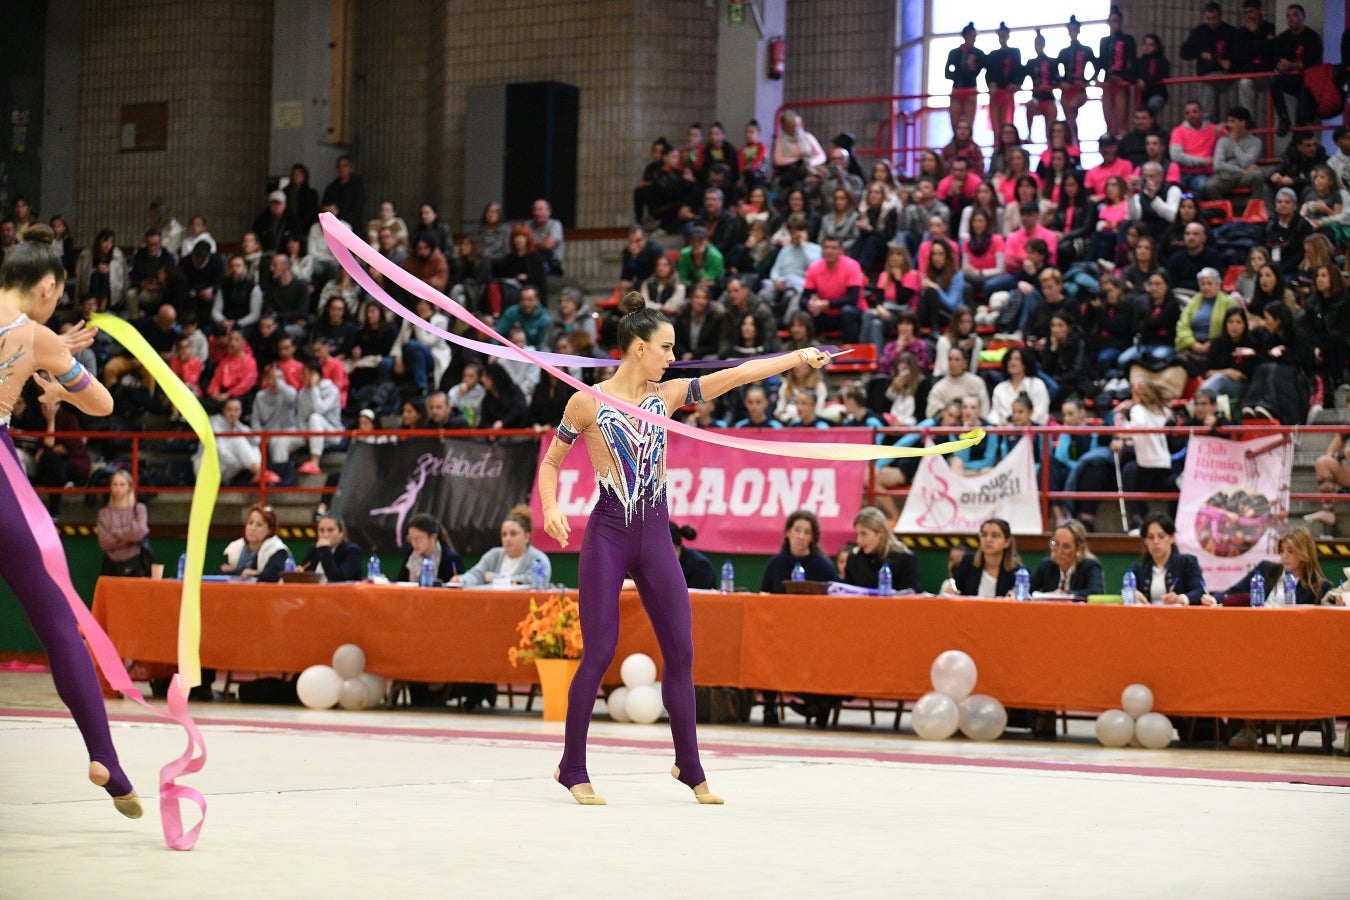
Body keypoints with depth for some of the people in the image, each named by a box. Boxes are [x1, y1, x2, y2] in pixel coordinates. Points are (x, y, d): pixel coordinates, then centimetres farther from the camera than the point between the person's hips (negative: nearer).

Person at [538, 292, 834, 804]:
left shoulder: (667, 395, 6)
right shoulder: (588, 403, -4)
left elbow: (737, 375, 0)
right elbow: (551, 462, 4)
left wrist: (798, 357, -8)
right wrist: (550, 509, -14)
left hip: (654, 534, 5)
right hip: (608, 533, -5)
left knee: (680, 650, 4)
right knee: (599, 651, -5)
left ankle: (689, 767, 15)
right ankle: (572, 769, 7)